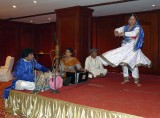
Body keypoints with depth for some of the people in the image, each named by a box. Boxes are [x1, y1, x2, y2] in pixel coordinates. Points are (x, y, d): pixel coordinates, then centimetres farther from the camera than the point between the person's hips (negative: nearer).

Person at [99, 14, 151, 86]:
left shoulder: (137, 28, -8)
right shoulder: (125, 27, 9)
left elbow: (134, 33, -27)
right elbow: (117, 29, 10)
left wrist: (123, 33, -27)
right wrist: (116, 32, -15)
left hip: (133, 48, -5)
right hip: (124, 47, 6)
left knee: (133, 64, -6)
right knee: (123, 63, 8)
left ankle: (136, 80, 4)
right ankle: (126, 78, 20)